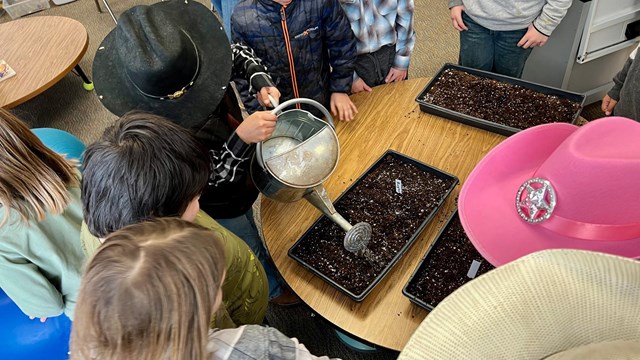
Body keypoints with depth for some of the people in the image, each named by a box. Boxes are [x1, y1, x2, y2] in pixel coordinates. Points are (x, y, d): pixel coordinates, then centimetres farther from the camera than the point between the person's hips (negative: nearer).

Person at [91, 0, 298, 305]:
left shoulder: (184, 66, -25)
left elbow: (238, 54, -7)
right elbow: (216, 178, -35)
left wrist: (262, 82, -26)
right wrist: (242, 138, -52)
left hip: (241, 171, 7)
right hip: (219, 206, -6)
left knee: (248, 225, 36)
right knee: (251, 251, 23)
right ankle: (275, 289, 57)